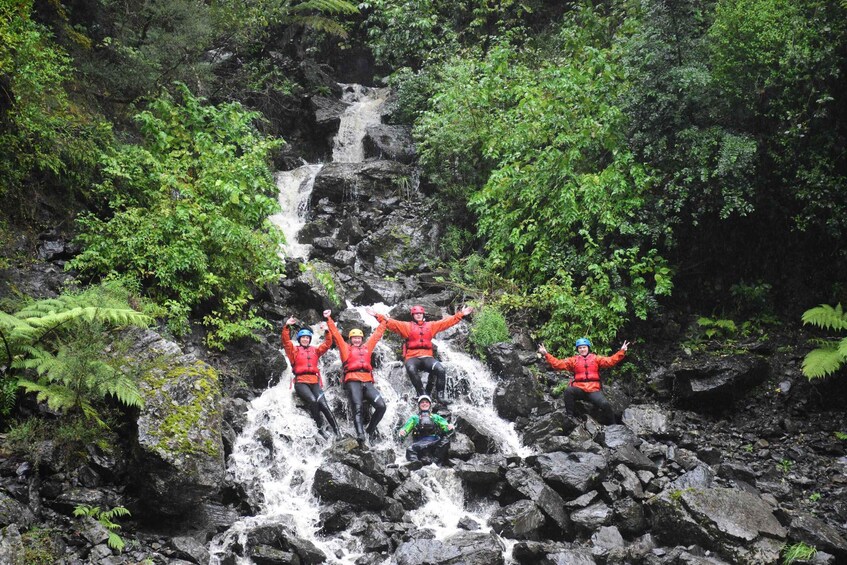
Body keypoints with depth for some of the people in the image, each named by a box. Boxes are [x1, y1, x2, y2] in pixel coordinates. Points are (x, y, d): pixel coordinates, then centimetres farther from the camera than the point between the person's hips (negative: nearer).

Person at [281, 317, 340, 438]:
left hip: (314, 381, 2)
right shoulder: (294, 350, 13)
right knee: (312, 400, -30)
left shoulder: (315, 350, 21)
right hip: (301, 382, -2)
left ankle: (336, 431, -15)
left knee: (323, 404, -18)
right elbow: (286, 341, -2)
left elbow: (327, 344, 15)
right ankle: (320, 428, -22)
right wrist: (287, 326, -14)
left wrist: (327, 332, -1)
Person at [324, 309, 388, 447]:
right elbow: (336, 334, 17)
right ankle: (360, 436, -39)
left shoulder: (367, 347, 28)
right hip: (353, 381, -3)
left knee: (381, 406, -16)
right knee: (357, 408, -22)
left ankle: (370, 430, 4)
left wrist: (383, 321, 42)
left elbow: (377, 334, 36)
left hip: (368, 382, 3)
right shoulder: (346, 348, 20)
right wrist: (329, 319, 12)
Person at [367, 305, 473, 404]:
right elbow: (391, 322, 5)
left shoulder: (431, 326, 19)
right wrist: (377, 315, -7)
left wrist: (461, 314, 13)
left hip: (427, 357, 2)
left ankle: (439, 396, -15)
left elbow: (447, 322, 18)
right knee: (411, 369, -37)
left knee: (440, 370, -27)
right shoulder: (407, 326, 14)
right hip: (412, 357, -2)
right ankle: (421, 394, -25)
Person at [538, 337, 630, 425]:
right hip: (579, 389, 1)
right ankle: (569, 417, -21)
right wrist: (546, 354, -8)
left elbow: (610, 361, 0)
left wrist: (622, 352, -14)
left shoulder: (596, 359, 13)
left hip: (594, 390, -1)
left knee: (605, 405, -23)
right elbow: (558, 364, 3)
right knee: (568, 391, -31)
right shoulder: (573, 360, 13)